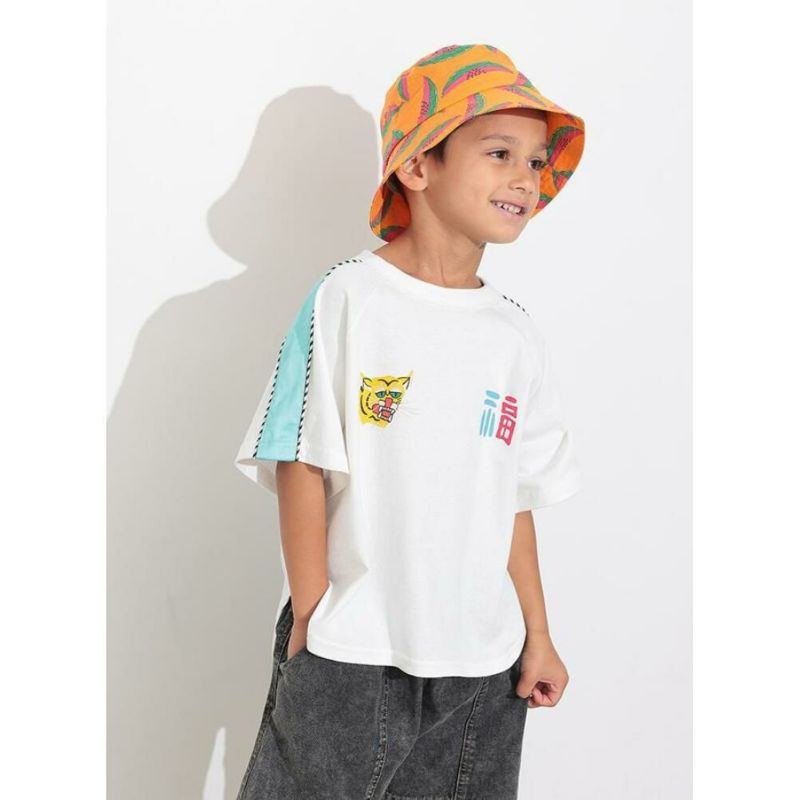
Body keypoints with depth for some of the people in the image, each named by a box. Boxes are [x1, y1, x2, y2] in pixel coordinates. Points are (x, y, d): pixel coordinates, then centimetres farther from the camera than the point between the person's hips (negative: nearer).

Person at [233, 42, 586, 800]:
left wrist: (538, 635, 10)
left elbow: (516, 497, 9)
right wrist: (312, 622, -9)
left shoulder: (514, 332, 5)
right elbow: (302, 467, -9)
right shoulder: (348, 299, -9)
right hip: (350, 655, -4)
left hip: (483, 665, 5)